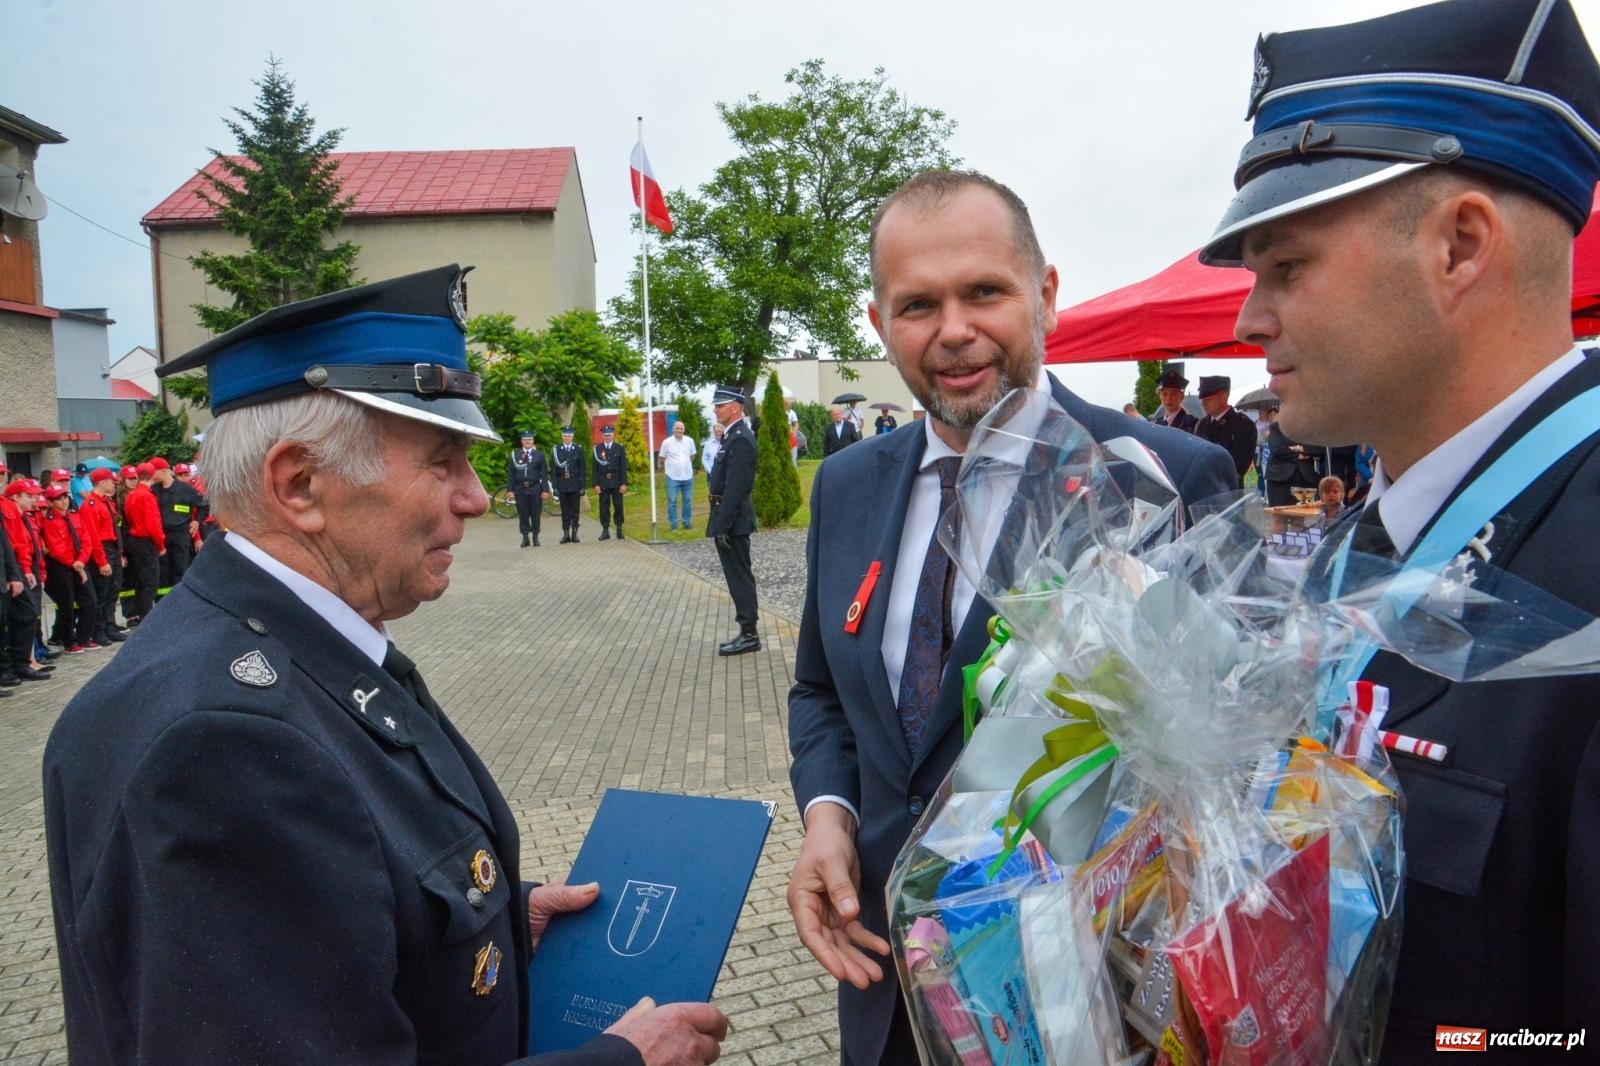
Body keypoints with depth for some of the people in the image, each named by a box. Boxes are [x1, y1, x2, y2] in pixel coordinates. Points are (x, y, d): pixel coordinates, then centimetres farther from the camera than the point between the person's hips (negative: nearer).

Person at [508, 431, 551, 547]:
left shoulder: (539, 455, 6)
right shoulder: (515, 454, 8)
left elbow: (544, 474, 4)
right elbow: (510, 473, 7)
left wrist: (545, 490, -4)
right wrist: (510, 489, -1)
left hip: (535, 489, 0)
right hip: (520, 489, 1)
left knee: (535, 514, 2)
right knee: (523, 515, 2)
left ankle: (535, 537, 11)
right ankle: (525, 538, 8)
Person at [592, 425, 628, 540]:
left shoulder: (619, 448, 5)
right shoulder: (597, 449, 6)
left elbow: (624, 467, 2)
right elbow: (595, 468, 4)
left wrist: (624, 483, -5)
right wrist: (596, 484, -4)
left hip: (616, 482, 0)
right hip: (603, 482, 0)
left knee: (618, 505, 2)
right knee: (604, 507, 0)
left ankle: (619, 529, 8)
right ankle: (605, 530, 4)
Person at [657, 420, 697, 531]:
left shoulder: (690, 441, 0)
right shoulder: (667, 442, -7)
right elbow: (661, 458, 4)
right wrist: (665, 468, 13)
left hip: (688, 476, 3)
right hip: (672, 477, -2)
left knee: (688, 500, 8)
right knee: (672, 501, -2)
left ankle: (687, 522, 18)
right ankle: (672, 524, 4)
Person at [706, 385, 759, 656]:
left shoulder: (740, 439, -17)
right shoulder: (733, 435, 14)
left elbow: (736, 486, -22)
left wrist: (723, 524, -22)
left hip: (733, 519, -10)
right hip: (728, 516, 10)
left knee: (740, 577, -4)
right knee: (738, 576, 14)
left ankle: (749, 635, 3)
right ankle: (746, 631, 21)